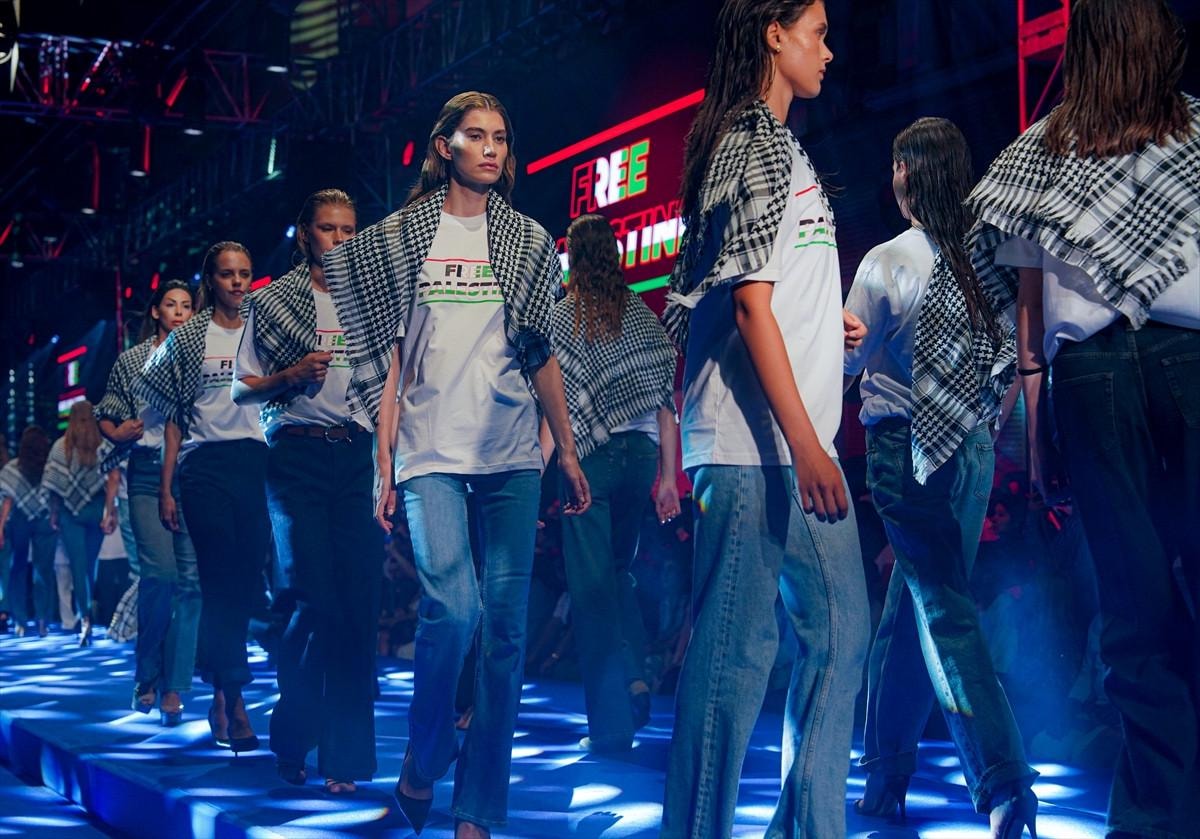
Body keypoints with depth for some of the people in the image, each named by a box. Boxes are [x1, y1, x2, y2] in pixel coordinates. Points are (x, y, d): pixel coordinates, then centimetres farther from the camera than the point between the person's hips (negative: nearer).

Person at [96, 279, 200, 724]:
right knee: (160, 572, -14)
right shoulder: (132, 359, 11)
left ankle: (173, 687, -1)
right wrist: (118, 433, -7)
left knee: (191, 578, -7)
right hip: (148, 474, -1)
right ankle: (146, 673, 7)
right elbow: (105, 416, 14)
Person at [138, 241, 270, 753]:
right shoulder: (188, 338, 9)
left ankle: (220, 694, 10)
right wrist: (166, 488, 2)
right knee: (220, 580, -8)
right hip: (206, 466, -2)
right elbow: (175, 419, 8)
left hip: (256, 462, 2)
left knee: (247, 579, -1)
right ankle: (232, 697, -7)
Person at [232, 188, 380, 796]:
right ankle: (291, 741, 9)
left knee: (359, 604, -4)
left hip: (359, 455, 3)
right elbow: (240, 390, 7)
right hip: (298, 454, -3)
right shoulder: (272, 302, 8)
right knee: (315, 598, -10)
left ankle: (346, 755, 1)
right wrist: (292, 374, -10)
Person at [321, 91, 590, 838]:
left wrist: (568, 451, 9)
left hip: (511, 453, 2)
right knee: (453, 607, -19)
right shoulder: (402, 237, 8)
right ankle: (421, 768, 6)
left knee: (506, 624, -1)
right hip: (431, 450, -2)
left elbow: (542, 355, 14)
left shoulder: (528, 239, 13)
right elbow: (391, 357, 4)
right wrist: (384, 462, -2)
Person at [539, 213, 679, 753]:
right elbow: (667, 405, 7)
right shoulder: (647, 319, 7)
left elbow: (556, 407, -8)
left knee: (591, 584, 1)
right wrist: (668, 478, 11)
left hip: (588, 455, -4)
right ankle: (635, 676, 3)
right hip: (641, 454, 4)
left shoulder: (562, 318, -2)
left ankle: (612, 721, 1)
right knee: (617, 570, 22)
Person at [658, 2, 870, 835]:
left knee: (839, 628, 12)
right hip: (754, 442, -10)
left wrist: (830, 318, 16)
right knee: (738, 643, -6)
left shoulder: (778, 146, 20)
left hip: (800, 440, 10)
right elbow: (750, 304, -16)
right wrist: (803, 445, -20)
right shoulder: (754, 148, -9)